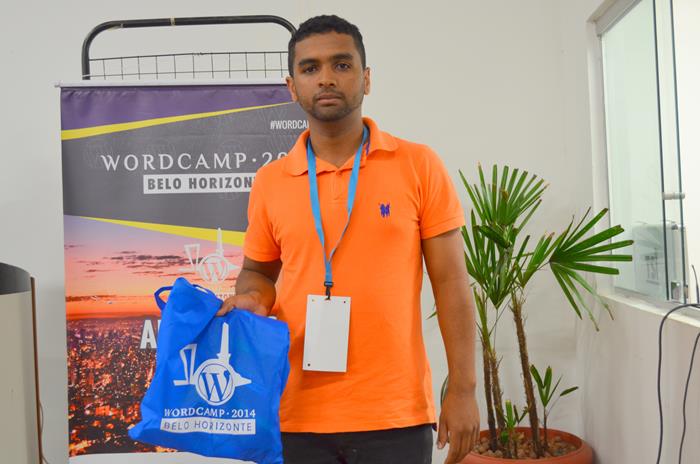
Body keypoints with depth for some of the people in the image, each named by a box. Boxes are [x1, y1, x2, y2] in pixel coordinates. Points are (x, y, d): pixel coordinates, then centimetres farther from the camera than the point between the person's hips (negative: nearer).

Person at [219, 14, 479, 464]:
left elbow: (451, 283, -2)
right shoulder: (269, 182, 3)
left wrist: (463, 390, -5)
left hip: (397, 416, -1)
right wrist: (254, 298, -6)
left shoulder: (419, 165, -3)